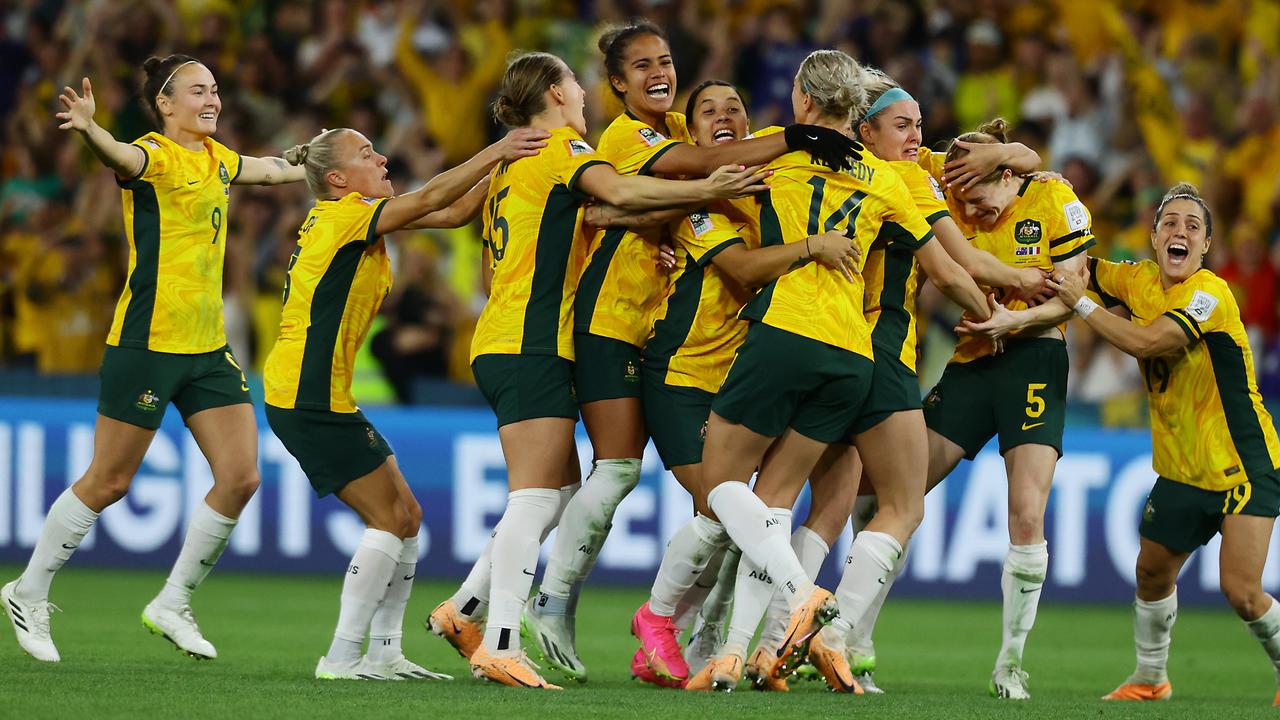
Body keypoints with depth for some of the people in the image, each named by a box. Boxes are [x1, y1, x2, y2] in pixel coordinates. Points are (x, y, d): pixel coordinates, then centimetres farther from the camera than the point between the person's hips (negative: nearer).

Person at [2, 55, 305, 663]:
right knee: (107, 483, -1)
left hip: (208, 347, 7)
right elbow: (119, 157, -35)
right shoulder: (154, 156, -12)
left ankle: (173, 604, 11)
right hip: (149, 339, -7)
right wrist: (88, 129, -57)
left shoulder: (217, 159, 12)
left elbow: (270, 170, 32)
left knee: (241, 477, -2)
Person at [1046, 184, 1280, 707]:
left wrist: (1081, 303, -19)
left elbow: (1146, 341, -28)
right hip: (1181, 467, 7)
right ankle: (1150, 677, 35)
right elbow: (1080, 268, 16)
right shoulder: (1140, 280, 2)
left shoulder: (1210, 292, -19)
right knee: (1152, 571, 13)